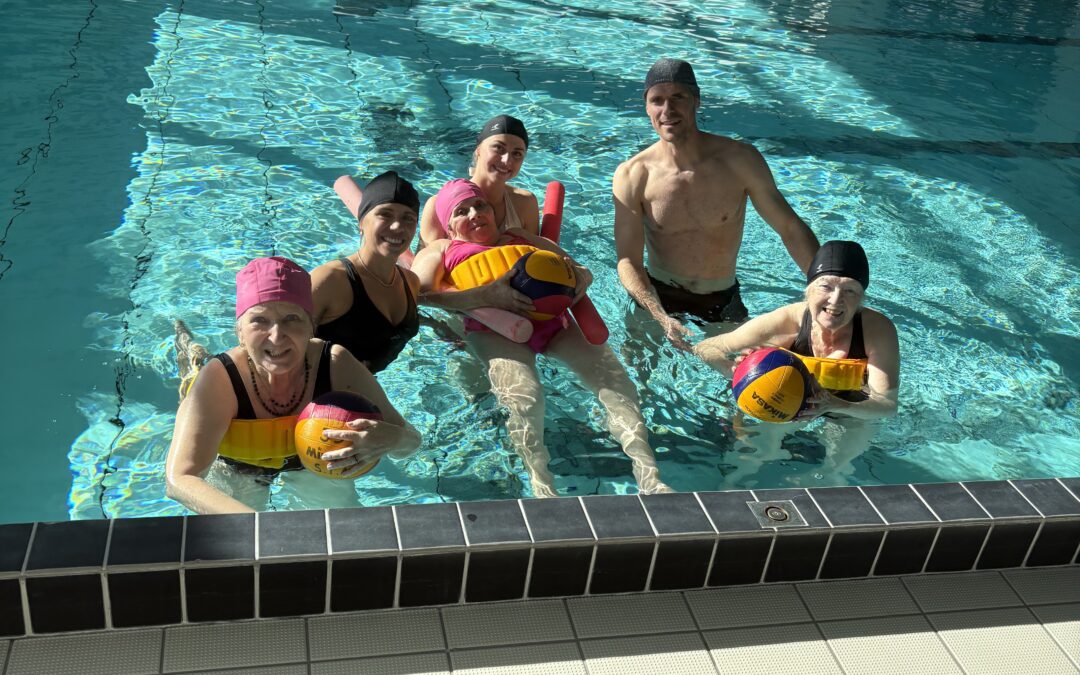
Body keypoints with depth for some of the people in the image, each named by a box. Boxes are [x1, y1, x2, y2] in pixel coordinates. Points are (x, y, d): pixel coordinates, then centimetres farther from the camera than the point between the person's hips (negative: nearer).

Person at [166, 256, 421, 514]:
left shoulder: (337, 366, -34)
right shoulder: (219, 379, -41)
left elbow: (411, 439, -28)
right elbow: (179, 480, -49)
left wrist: (392, 439, -55)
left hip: (314, 461, 2)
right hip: (237, 473, -2)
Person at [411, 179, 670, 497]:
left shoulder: (523, 238, 35)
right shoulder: (442, 250, 22)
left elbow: (581, 271, 32)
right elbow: (422, 293, -1)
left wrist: (580, 277, 4)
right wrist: (488, 296, -14)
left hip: (553, 320, 4)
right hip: (495, 328, -4)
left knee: (614, 378, -19)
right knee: (524, 395, -35)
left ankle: (649, 478, -26)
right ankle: (542, 488, -34)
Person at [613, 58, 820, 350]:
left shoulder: (741, 161, -14)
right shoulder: (633, 175, -15)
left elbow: (791, 229, -7)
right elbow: (628, 261, -17)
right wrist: (662, 318, -33)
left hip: (723, 304, 1)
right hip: (658, 299, -1)